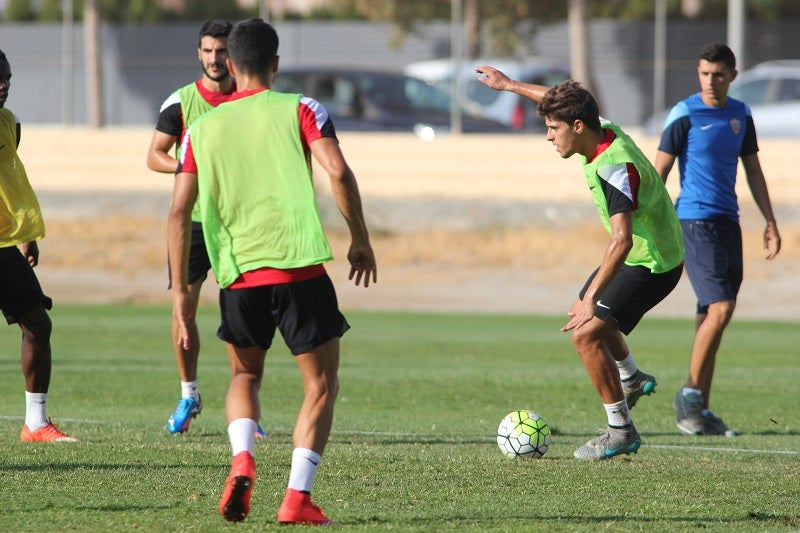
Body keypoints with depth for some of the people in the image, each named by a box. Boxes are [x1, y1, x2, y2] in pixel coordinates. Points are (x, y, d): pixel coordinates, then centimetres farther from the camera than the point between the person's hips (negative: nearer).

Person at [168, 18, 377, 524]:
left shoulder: (202, 128, 10)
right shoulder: (300, 110, 3)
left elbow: (179, 212, 6)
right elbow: (338, 172, -11)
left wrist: (180, 289, 12)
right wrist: (361, 240, 0)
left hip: (237, 274, 3)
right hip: (300, 269, -3)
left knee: (245, 375, 25)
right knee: (321, 384, 10)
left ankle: (242, 459, -2)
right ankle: (297, 497, -4)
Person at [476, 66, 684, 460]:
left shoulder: (614, 168, -33)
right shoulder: (607, 133, -5)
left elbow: (622, 240, -41)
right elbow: (563, 103, 18)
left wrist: (592, 298, -44)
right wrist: (509, 85, 27)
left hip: (652, 264, -10)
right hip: (640, 253, 10)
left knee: (586, 333, -13)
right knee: (589, 315, 27)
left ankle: (621, 430, -3)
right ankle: (632, 378, 49)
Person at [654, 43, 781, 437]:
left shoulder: (740, 115, 11)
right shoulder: (684, 115, -6)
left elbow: (753, 170, 20)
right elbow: (659, 172, -6)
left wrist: (770, 221, 15)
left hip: (728, 222, 6)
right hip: (695, 222, -6)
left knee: (712, 316, 6)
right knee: (720, 308, -16)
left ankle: (700, 411, 9)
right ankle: (690, 394, -5)